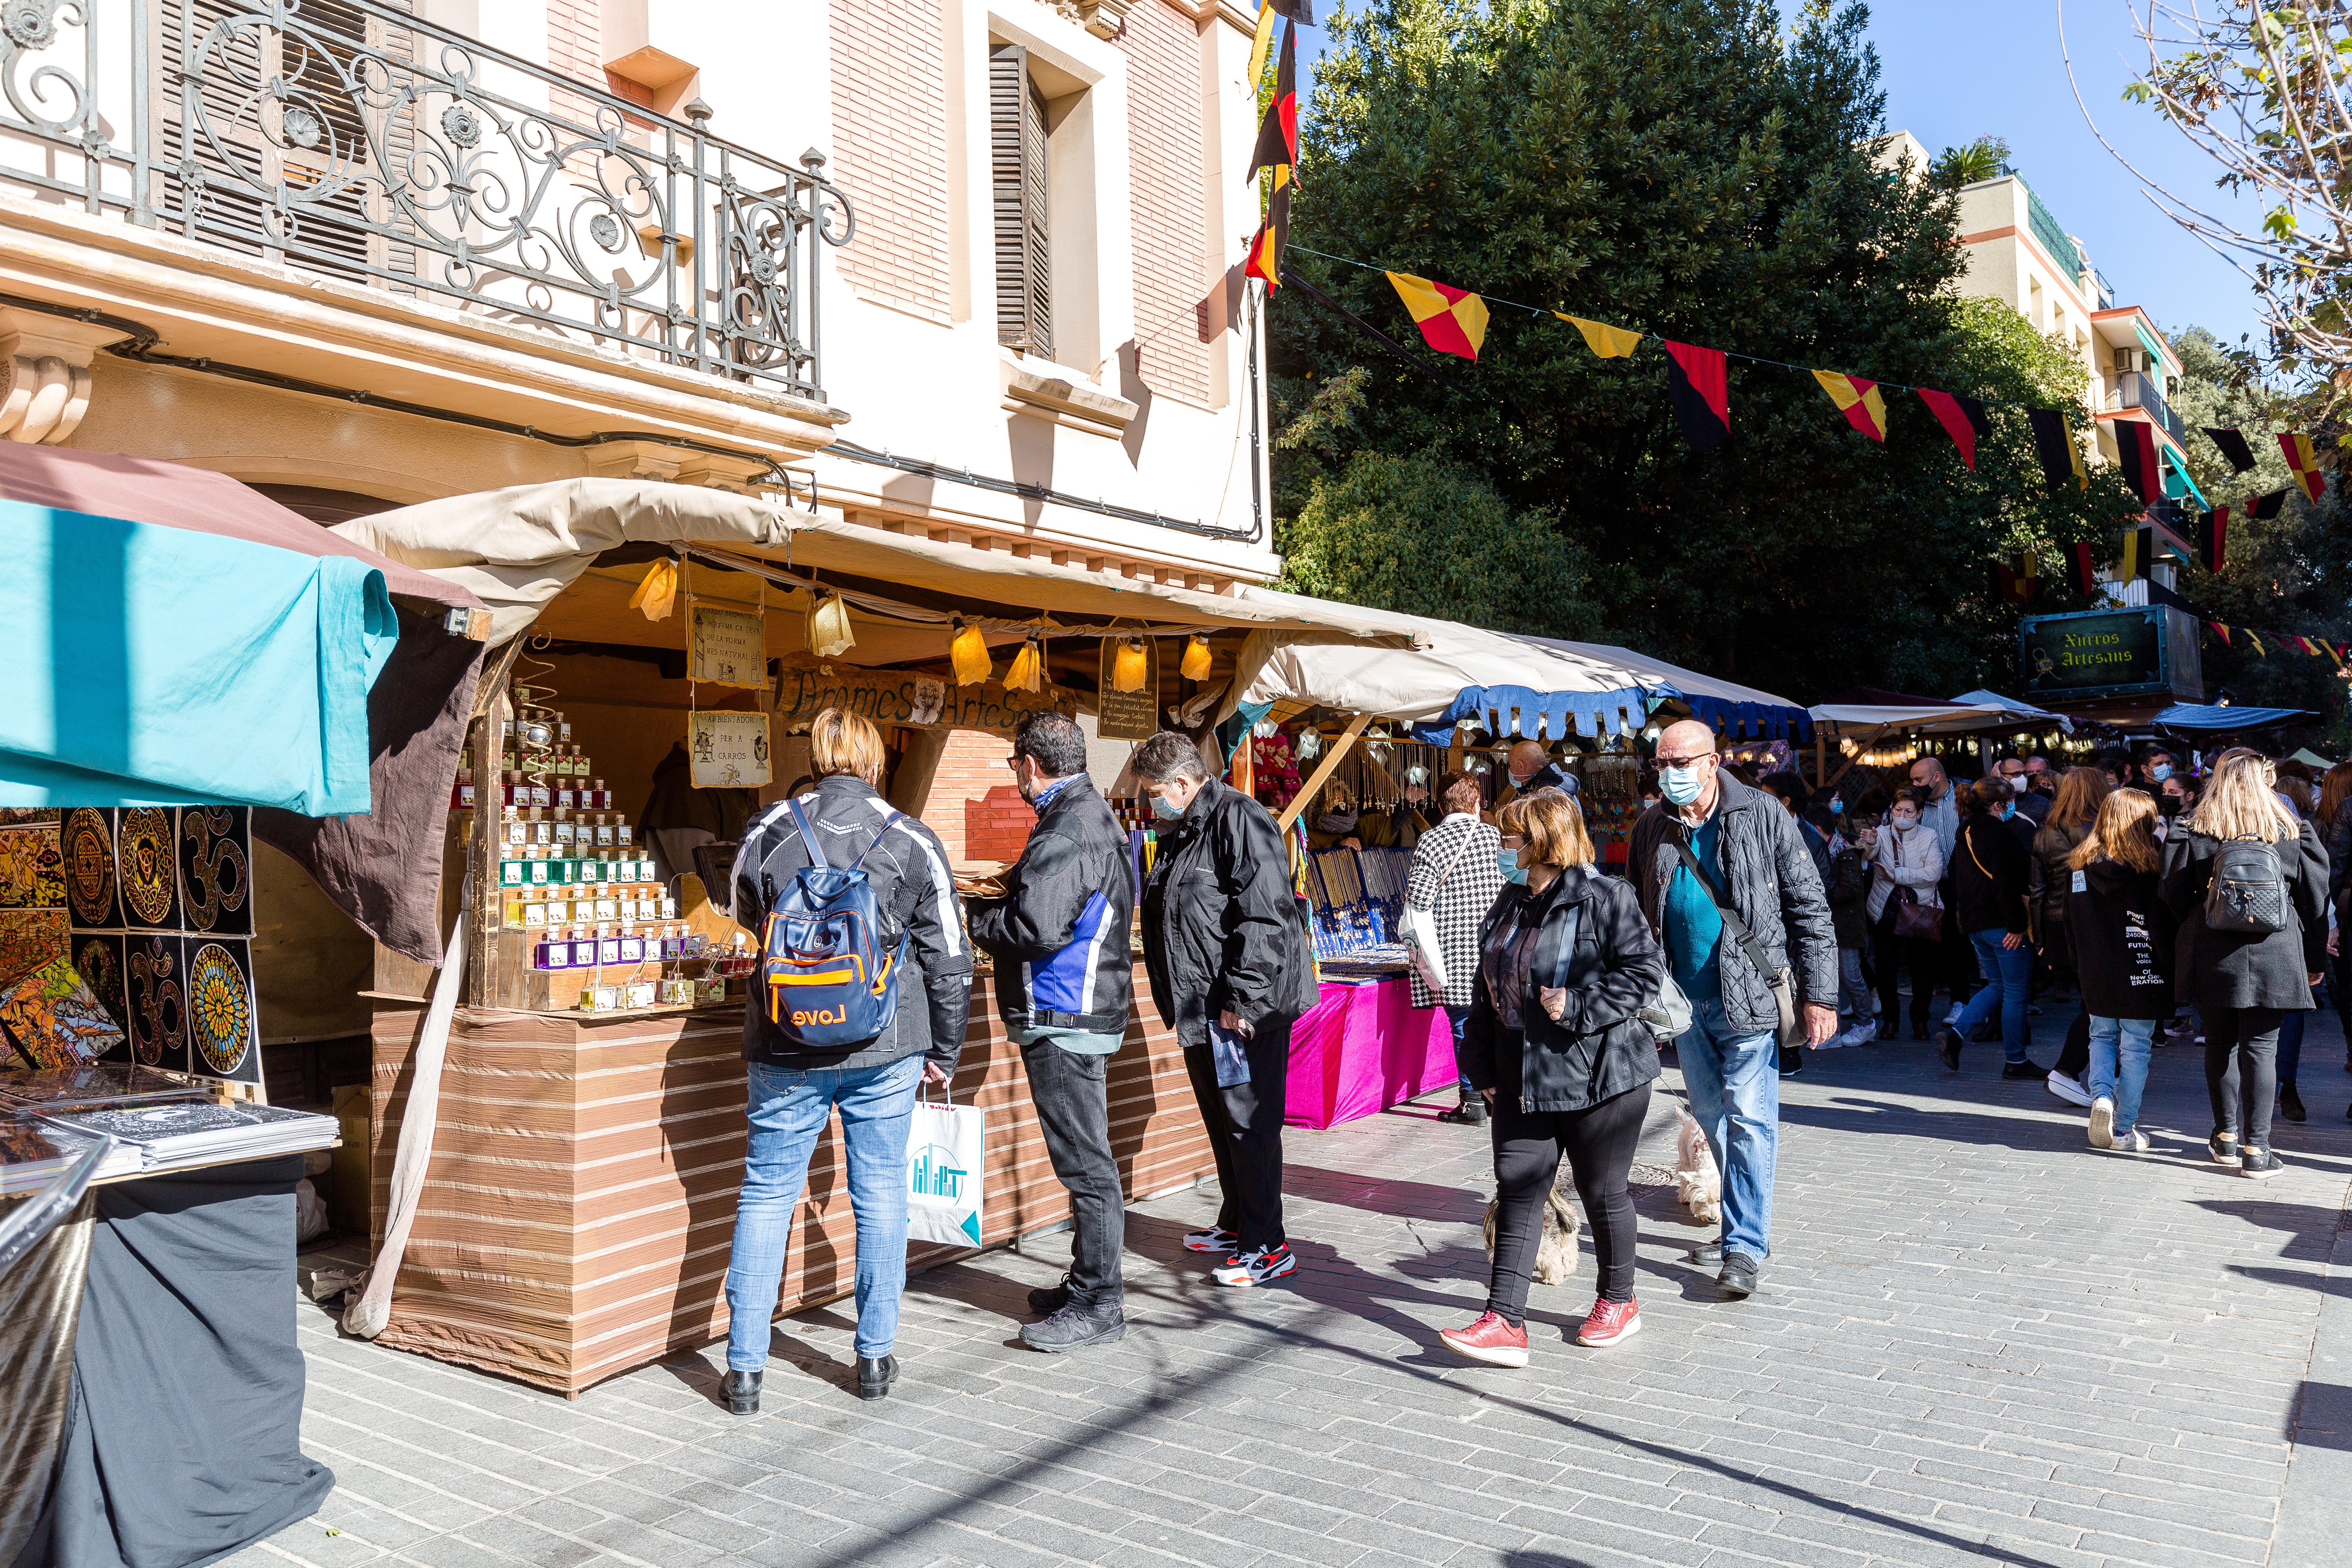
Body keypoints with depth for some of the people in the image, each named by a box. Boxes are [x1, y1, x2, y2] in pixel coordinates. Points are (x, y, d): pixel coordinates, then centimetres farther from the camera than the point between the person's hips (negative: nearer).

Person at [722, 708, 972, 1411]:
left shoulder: (766, 831, -2)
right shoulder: (913, 841, -3)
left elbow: (744, 920, 17)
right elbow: (947, 959, 1)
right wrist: (945, 1051, 13)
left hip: (786, 1046, 0)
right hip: (884, 1048, 0)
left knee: (766, 1194, 10)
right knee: (881, 1194, 11)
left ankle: (745, 1367, 14)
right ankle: (876, 1357, 20)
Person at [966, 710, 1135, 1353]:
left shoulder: (1067, 831, -18)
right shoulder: (1094, 816, 16)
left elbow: (1035, 929, -24)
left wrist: (972, 916, -9)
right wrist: (1012, 889, 14)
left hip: (1064, 1020, -11)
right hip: (1087, 1010, 11)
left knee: (1084, 1161, -3)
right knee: (1084, 1157, 17)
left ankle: (1098, 1306, 5)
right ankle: (1087, 1285, 28)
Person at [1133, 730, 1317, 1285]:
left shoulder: (1239, 820, -15)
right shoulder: (1181, 833, 16)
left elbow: (1265, 918, -22)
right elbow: (1166, 921, 25)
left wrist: (1241, 1000, -23)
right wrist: (1177, 1000, 21)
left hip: (1246, 1010, -10)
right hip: (1201, 1010, 10)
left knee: (1249, 1124, -4)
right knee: (1221, 1122, 18)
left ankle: (1267, 1247, 4)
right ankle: (1236, 1224, 33)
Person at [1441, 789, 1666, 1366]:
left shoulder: (1605, 898, -12)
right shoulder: (1509, 902, 11)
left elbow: (1644, 971, -15)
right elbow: (1488, 988, 16)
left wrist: (1578, 1006, -22)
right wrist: (1483, 1065, 12)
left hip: (1597, 1078, -6)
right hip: (1521, 1080, 7)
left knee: (1602, 1191, 8)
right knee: (1516, 1191, 1)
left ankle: (1618, 1301, 31)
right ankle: (1505, 1324, 2)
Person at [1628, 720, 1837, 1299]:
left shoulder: (1764, 819, -6)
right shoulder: (1651, 831, 6)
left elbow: (1810, 910, -5)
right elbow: (1636, 920, 12)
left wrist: (1818, 995, -10)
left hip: (1748, 996, -4)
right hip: (1685, 1000, 5)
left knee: (1747, 1118, -6)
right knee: (1712, 1119, 13)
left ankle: (1746, 1246, 0)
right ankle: (1742, 1226, 28)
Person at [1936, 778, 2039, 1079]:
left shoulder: (1965, 835, 12)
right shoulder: (1999, 834, -15)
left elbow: (1957, 882, 19)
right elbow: (2006, 883, -21)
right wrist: (2017, 926, -18)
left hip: (1975, 923, 9)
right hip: (2002, 924, -9)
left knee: (1997, 986, 18)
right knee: (2015, 992, 2)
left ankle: (1955, 1033, 3)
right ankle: (2015, 1061, 9)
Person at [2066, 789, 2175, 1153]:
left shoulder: (2078, 865, 1)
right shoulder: (2149, 867, -10)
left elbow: (2070, 925, 7)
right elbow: (2162, 924, -10)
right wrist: (2170, 971, -1)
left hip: (2095, 974, 3)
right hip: (2141, 974, -3)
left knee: (2102, 1037, 19)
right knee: (2135, 1048, 4)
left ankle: (2101, 1095, -5)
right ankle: (2125, 1130, 7)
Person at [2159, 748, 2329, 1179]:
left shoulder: (2191, 831, -3)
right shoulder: (2293, 832, 1)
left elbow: (2174, 895, -2)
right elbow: (2315, 899, 7)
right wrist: (2314, 961, 16)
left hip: (2212, 957, 0)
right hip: (2273, 957, 0)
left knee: (2220, 1044, 13)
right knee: (2261, 1048, 1)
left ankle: (2226, 1137, 22)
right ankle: (2255, 1148, 1)